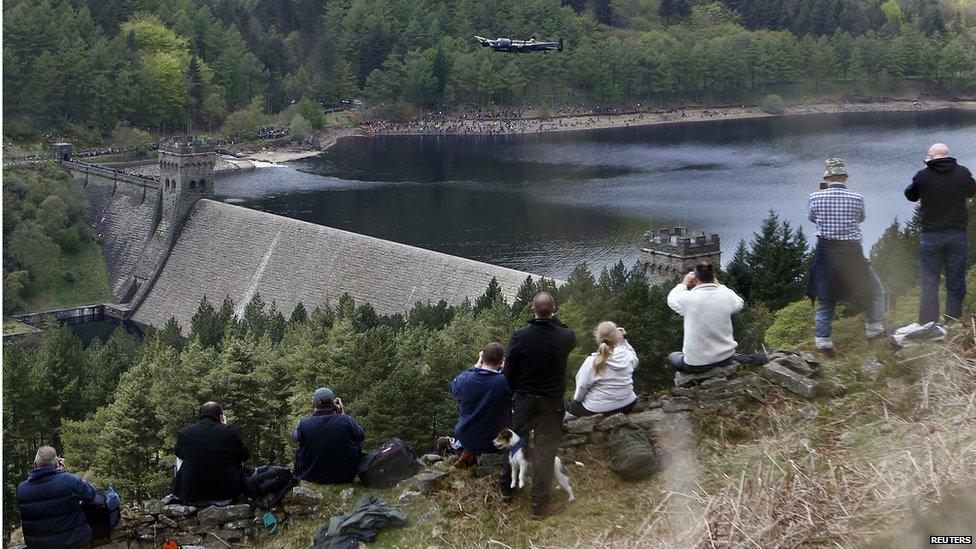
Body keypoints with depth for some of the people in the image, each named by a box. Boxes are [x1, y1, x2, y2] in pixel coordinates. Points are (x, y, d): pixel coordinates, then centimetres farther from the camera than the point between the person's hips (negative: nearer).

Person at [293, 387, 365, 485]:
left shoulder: (304, 425, -18)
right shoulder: (346, 420, -19)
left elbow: (294, 436, 7)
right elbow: (362, 436, 1)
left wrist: (313, 413, 9)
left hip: (311, 478, 1)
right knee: (357, 446, 23)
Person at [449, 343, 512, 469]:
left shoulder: (464, 379, -17)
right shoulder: (505, 382, -27)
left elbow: (453, 387, 9)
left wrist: (476, 366, 9)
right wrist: (504, 369, 3)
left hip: (466, 439, 2)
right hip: (496, 442, -2)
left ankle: (468, 453, 25)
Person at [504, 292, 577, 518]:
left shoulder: (519, 337, -17)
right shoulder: (564, 338, -17)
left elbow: (509, 372, -8)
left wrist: (515, 391, 9)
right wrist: (553, 318, 14)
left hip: (523, 400, 1)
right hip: (551, 404, -1)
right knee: (545, 450, 5)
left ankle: (506, 487, 35)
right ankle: (540, 504, 11)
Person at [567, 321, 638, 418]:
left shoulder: (592, 362, -22)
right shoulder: (627, 355, -11)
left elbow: (581, 387, -17)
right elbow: (634, 360, 14)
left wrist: (576, 399, 2)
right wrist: (624, 341, 8)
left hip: (599, 409, -3)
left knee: (567, 408, 20)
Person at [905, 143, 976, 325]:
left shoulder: (922, 176, -8)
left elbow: (910, 195, 12)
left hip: (930, 236, -1)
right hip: (957, 235, 1)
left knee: (929, 284, 4)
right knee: (956, 284, 7)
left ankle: (928, 325, 1)